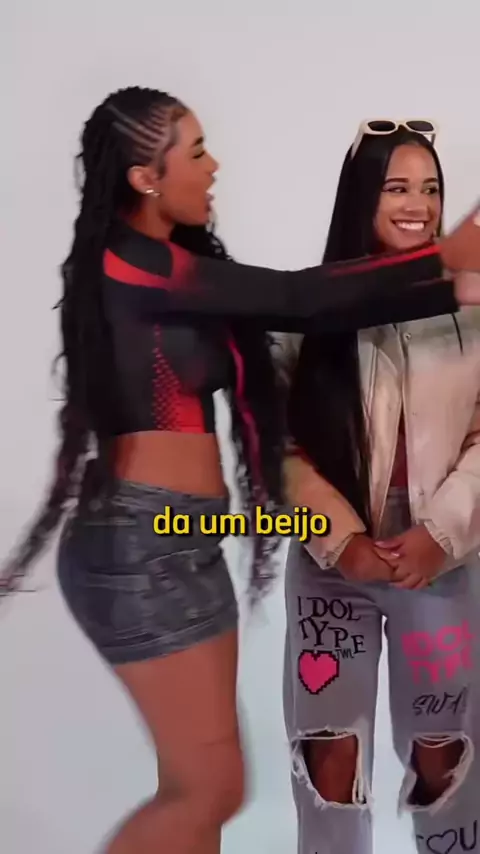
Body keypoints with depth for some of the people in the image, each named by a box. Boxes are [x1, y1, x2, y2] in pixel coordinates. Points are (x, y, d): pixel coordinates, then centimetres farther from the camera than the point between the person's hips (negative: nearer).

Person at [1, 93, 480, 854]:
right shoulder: (127, 263, -12)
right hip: (141, 542, -9)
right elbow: (295, 298, -13)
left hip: (180, 541, 9)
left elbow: (294, 316, 7)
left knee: (196, 786, 15)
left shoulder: (178, 267, 15)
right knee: (211, 788, 0)